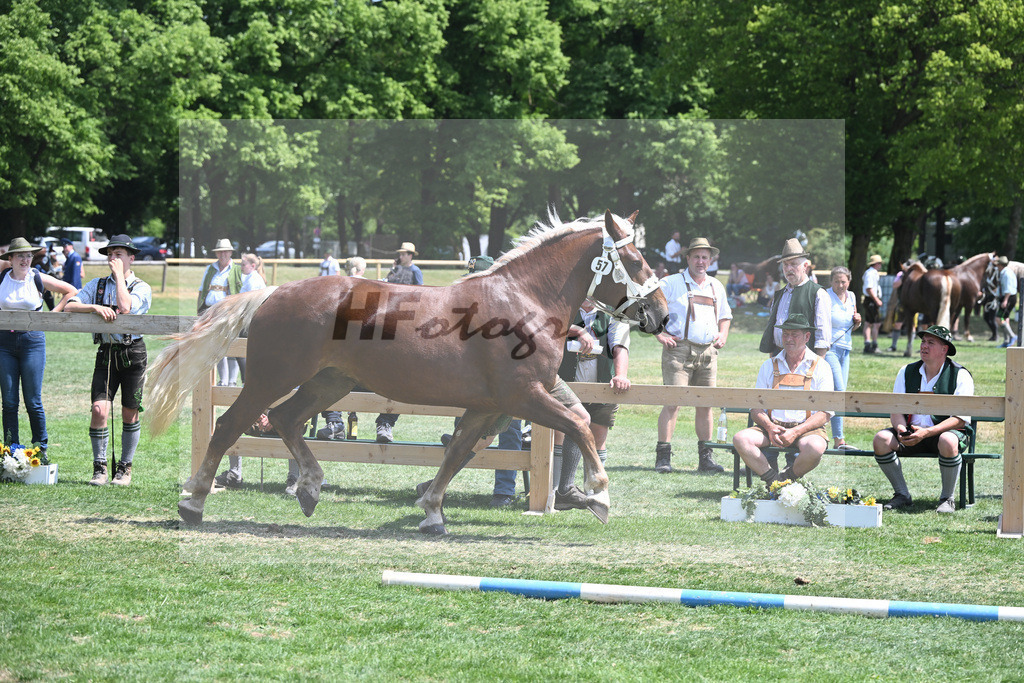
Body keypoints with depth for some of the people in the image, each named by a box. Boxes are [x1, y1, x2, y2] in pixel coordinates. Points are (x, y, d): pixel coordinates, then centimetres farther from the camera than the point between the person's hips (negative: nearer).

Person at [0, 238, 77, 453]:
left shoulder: (39, 279, -1)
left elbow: (71, 292, 6)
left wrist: (53, 314, -1)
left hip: (33, 340, -2)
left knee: (33, 402, -1)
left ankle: (41, 450, 9)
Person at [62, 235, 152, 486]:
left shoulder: (142, 288, 0)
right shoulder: (97, 285, 10)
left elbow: (125, 307, -20)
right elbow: (69, 306, 1)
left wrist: (119, 275, -10)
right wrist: (95, 307, -17)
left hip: (133, 354, -2)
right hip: (106, 353, 2)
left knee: (129, 414, 5)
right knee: (99, 409, -11)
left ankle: (125, 467, 17)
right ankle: (99, 467, -1)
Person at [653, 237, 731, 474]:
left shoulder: (716, 287, 18)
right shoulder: (671, 283, 1)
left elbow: (725, 315, 32)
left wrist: (723, 334, 13)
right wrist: (660, 334, -9)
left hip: (708, 352, 5)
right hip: (679, 349, -5)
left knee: (705, 404, 7)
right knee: (673, 401, -12)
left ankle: (705, 458, 13)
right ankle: (663, 457, -11)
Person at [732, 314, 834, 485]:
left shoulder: (820, 367, 5)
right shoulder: (769, 366, 14)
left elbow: (825, 413, -3)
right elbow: (756, 408, 9)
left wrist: (796, 432, -18)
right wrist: (770, 427, -14)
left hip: (806, 428, -3)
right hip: (772, 426, 3)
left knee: (815, 447, -37)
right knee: (740, 439, -26)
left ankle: (787, 479, -9)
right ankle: (773, 479, -18)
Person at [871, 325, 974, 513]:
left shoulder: (960, 376, -6)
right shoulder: (907, 372, 9)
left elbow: (960, 419, -13)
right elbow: (895, 409, 7)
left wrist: (927, 432, -26)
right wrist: (902, 428, -19)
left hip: (944, 431, -4)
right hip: (912, 432, 4)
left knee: (947, 441, -39)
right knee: (881, 439, -22)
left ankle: (947, 499, -19)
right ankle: (902, 495, -9)